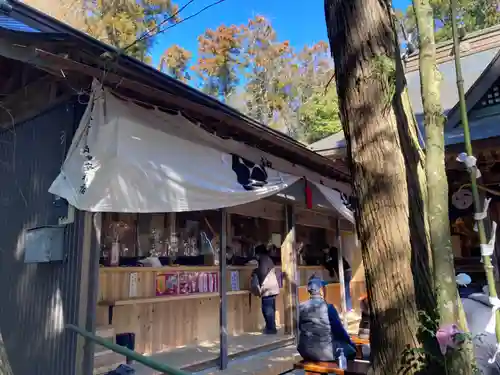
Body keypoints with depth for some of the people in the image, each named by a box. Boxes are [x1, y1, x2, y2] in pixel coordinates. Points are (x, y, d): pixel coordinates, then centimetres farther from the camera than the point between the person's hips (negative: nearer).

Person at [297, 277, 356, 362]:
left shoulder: (301, 307, 0)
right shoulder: (328, 307, -13)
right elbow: (339, 330, -5)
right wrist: (351, 344, 12)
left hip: (306, 351, 5)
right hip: (325, 352, -5)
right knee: (351, 350, 16)